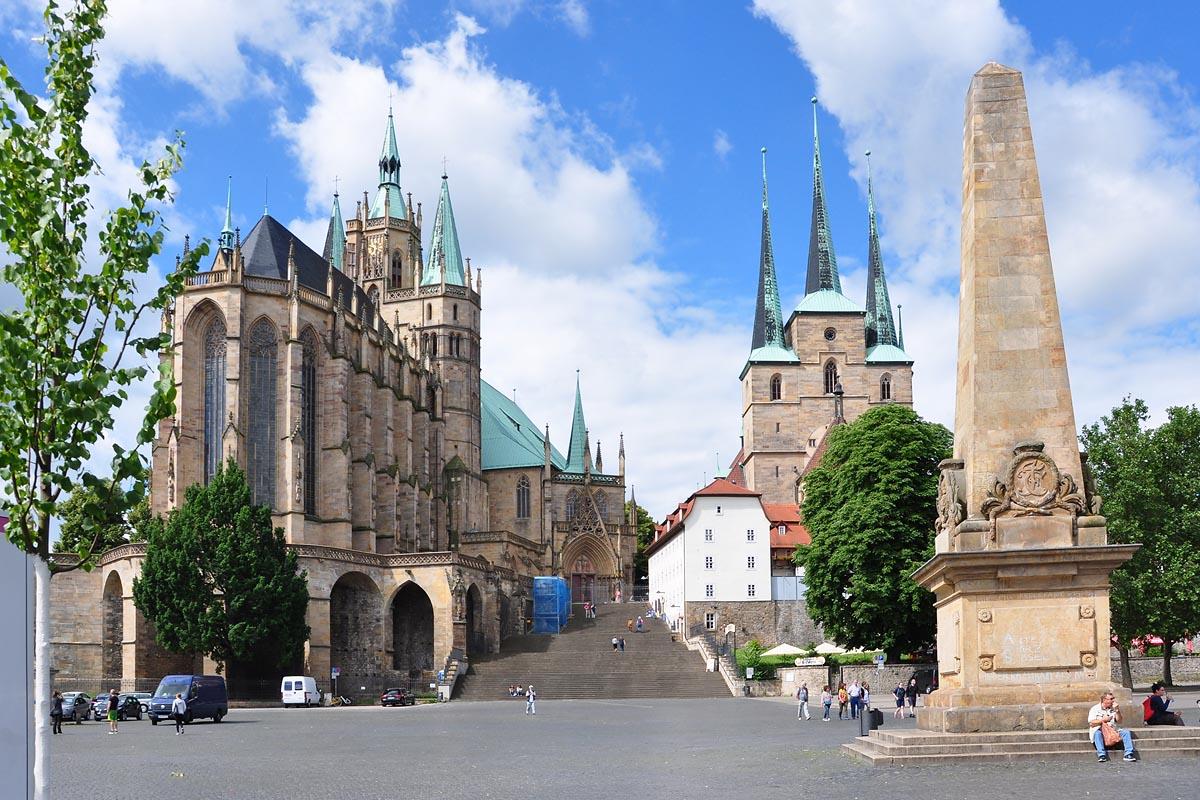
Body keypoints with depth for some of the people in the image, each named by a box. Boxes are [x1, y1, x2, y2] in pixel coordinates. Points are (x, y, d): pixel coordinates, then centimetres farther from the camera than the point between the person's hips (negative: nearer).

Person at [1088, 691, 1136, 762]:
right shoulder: (1095, 709, 2)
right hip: (1100, 730, -4)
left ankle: (1128, 754, -25)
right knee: (1097, 733, -36)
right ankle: (1101, 755, -42)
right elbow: (1091, 723, -7)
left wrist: (1117, 711, -4)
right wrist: (1103, 720, -11)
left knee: (1125, 732, -18)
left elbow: (1119, 722, 8)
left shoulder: (1113, 708, 15)